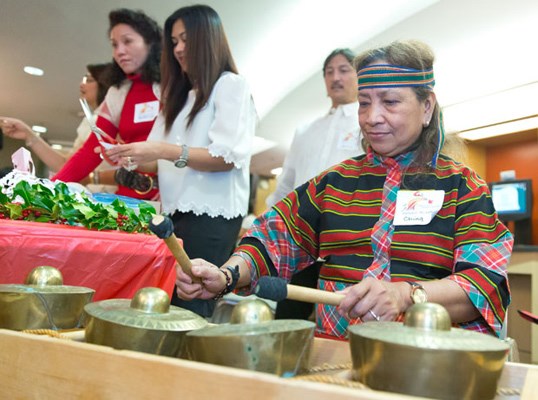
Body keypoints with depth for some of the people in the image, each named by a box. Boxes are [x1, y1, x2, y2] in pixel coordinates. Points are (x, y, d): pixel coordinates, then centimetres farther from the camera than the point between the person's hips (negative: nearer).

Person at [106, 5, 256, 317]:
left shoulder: (231, 85, 0)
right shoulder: (180, 95, 23)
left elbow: (229, 156, -13)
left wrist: (165, 151, -20)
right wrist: (130, 159, 1)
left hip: (210, 215, -7)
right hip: (177, 213, 7)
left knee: (188, 308, -8)